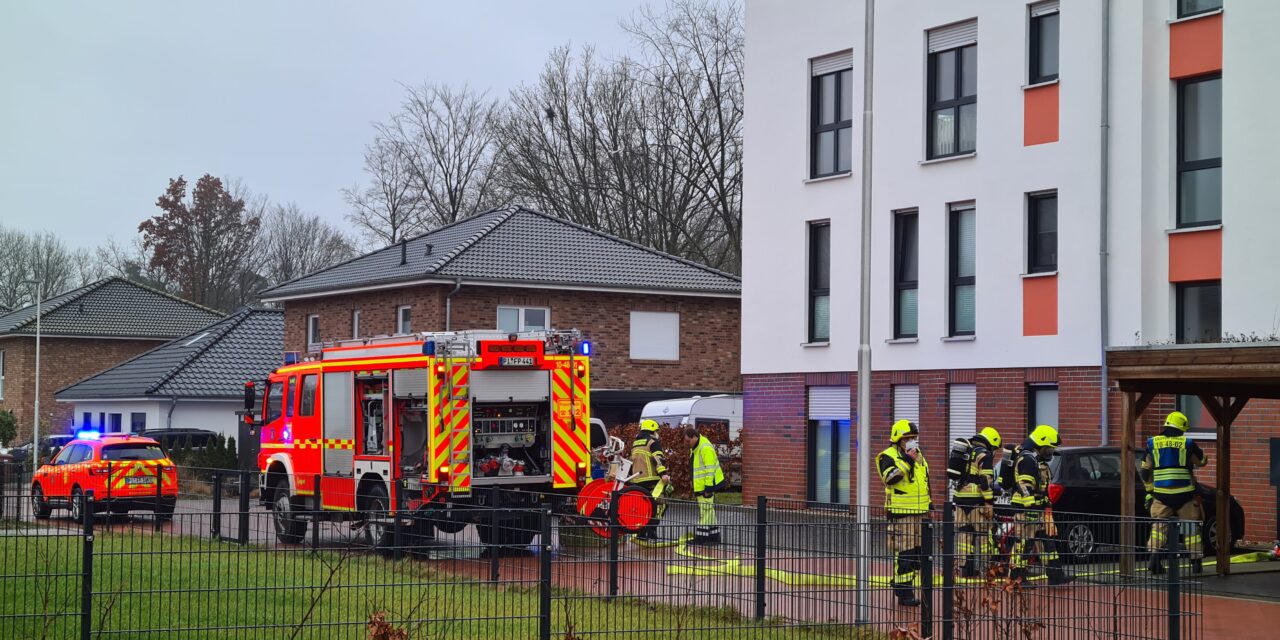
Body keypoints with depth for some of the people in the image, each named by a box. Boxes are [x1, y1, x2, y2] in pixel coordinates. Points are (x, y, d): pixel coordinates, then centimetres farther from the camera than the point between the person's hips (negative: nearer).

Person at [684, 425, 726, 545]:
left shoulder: (705, 448, -21)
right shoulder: (695, 447, 12)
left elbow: (710, 469, -22)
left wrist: (708, 488, -21)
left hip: (706, 486, -11)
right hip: (700, 486, 11)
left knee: (705, 511, -8)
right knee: (709, 511, 15)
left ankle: (701, 538, -7)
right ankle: (714, 537, 23)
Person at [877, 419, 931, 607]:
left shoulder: (918, 456, 18)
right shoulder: (889, 456, -7)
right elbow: (890, 477, -24)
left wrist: (930, 503, 23)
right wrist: (906, 462, -25)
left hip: (919, 511, 8)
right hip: (900, 512, -8)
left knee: (916, 550, 12)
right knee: (903, 551, -9)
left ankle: (901, 584, 23)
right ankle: (903, 593, -6)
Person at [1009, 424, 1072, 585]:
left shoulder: (1039, 460, 19)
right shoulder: (1027, 459, -16)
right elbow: (1024, 486, -23)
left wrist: (1046, 504, 27)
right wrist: (1031, 508, -26)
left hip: (1040, 509, 11)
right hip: (1027, 509, -11)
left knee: (1048, 540, 10)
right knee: (1024, 542, -7)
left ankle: (1055, 575, 13)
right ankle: (1017, 576, -2)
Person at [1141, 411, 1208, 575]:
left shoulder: (1153, 444, 4)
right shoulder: (1187, 444, -1)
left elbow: (1146, 471, 8)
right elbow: (1201, 461, 16)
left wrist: (1150, 490, 19)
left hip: (1161, 494, 1)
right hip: (1184, 494, -1)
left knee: (1158, 526, 8)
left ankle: (1154, 559, -5)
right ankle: (1196, 561, 11)